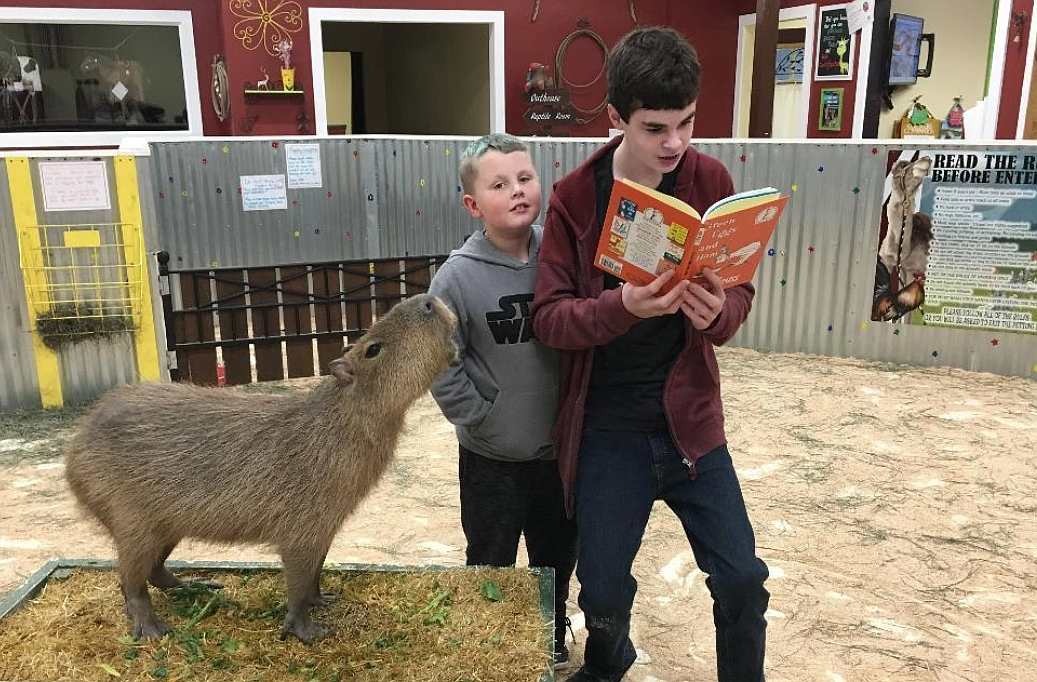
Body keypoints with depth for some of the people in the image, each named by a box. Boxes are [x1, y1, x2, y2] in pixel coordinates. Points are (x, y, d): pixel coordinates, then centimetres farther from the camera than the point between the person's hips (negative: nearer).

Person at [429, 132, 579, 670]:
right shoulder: (458, 276, -16)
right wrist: (480, 420, -12)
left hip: (561, 449, 3)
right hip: (492, 458, -3)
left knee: (557, 560, 23)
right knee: (490, 568, 17)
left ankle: (552, 640, 49)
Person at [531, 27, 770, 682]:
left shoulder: (710, 180, -3)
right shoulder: (574, 197, -8)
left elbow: (742, 291, -1)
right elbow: (549, 316, -10)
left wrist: (718, 313, -25)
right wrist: (622, 306, -30)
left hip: (691, 419, 1)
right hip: (607, 431, -1)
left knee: (743, 580, 3)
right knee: (603, 593, 9)